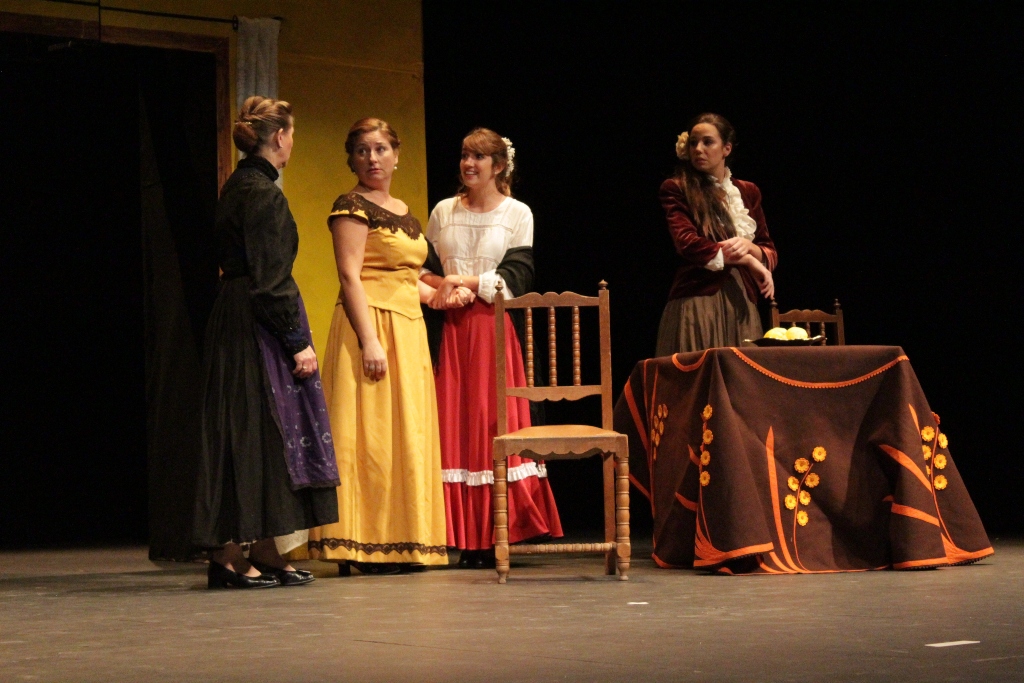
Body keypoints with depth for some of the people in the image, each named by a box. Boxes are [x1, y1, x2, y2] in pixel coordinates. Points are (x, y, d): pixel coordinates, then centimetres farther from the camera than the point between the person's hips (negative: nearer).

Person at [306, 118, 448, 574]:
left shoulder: (404, 212, 18)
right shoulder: (353, 207, -6)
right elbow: (350, 277, -15)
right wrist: (369, 340, -22)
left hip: (408, 329, 9)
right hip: (369, 322, -8)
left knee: (406, 434, 8)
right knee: (369, 434, -9)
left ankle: (398, 544, 13)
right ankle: (362, 547, -7)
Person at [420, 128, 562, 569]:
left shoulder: (517, 214, 4)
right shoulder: (443, 212, 14)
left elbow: (516, 277, -4)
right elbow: (423, 270, 11)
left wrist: (465, 282, -10)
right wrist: (444, 290, -8)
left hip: (494, 328, -3)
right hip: (451, 329, 3)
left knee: (493, 422, -6)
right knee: (454, 426, -3)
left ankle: (496, 536, -3)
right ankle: (467, 540, -1)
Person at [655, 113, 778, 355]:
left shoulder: (748, 192, 17)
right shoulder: (676, 189, 3)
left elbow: (771, 253, 15)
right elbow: (687, 243, -11)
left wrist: (749, 248, -8)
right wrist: (747, 260, -8)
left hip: (741, 302, 4)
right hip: (697, 304, -4)